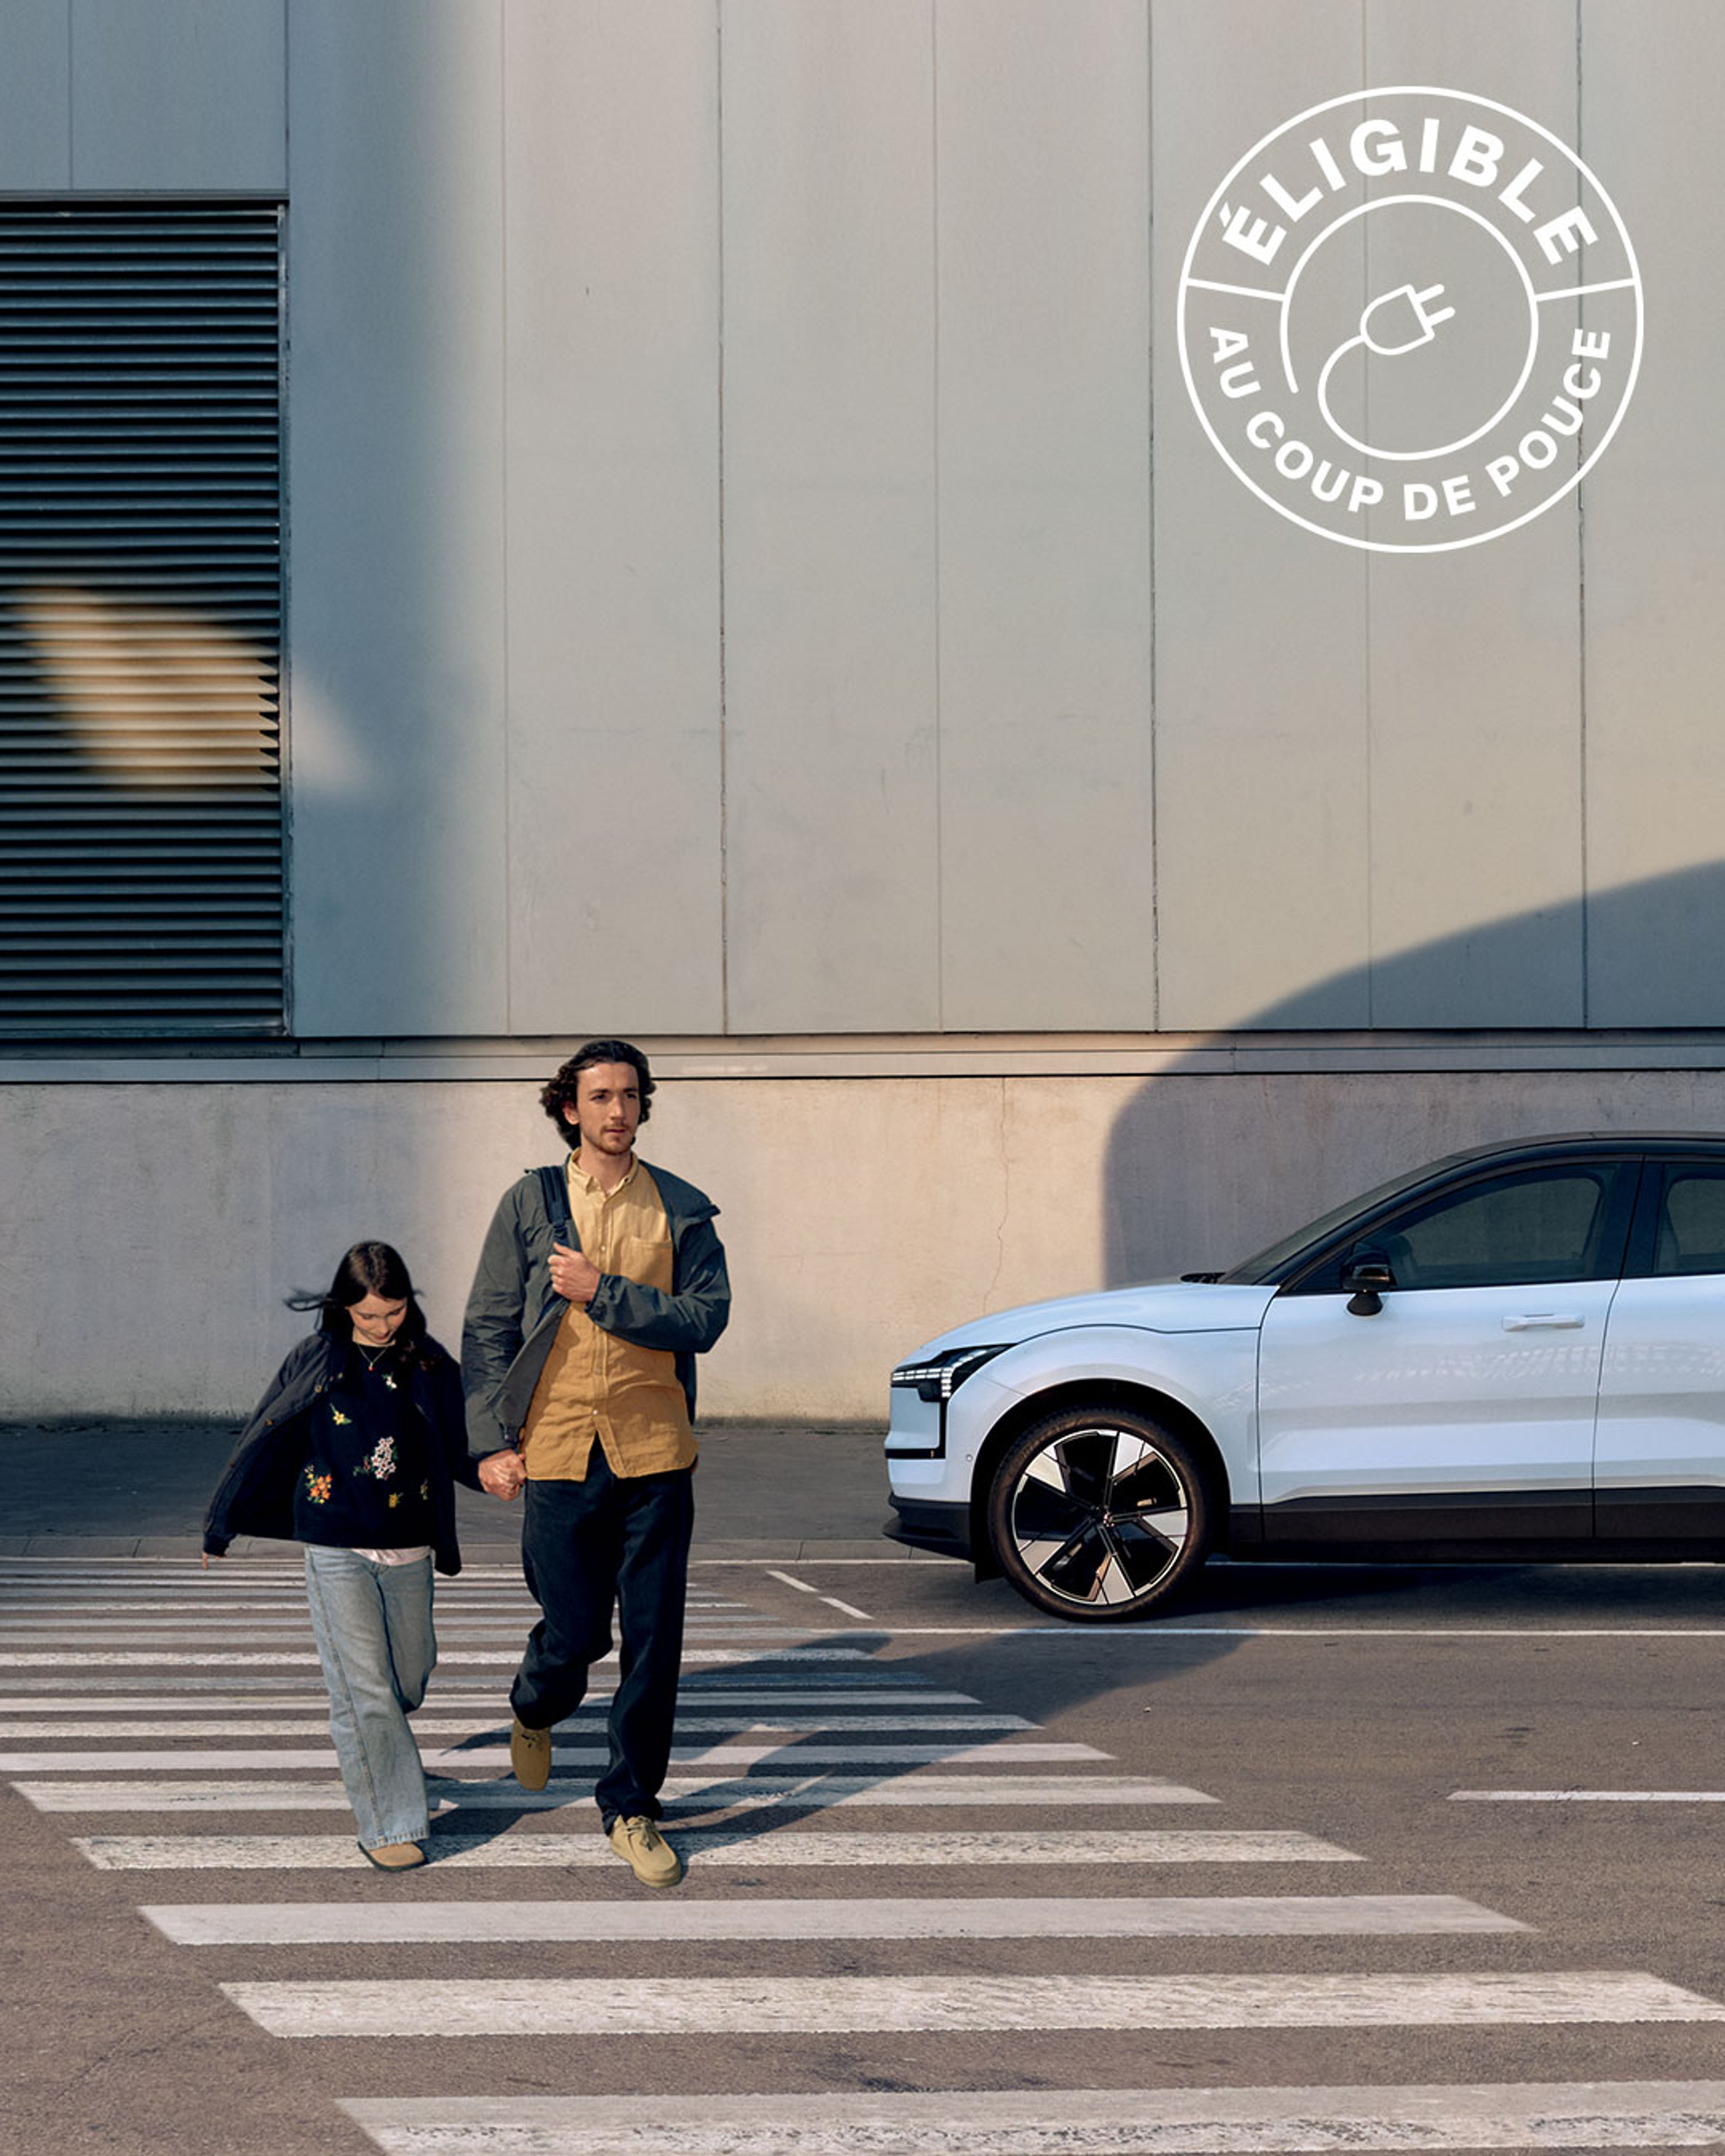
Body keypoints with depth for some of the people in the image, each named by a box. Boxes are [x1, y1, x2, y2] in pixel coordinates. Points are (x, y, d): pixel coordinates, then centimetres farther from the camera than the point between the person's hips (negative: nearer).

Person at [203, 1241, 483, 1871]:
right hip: (338, 1552, -3)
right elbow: (263, 1442, 6)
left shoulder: (430, 1366, 3)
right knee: (364, 1690, -7)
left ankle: (367, 1749, 44)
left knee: (409, 1681, 12)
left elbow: (456, 1452, 9)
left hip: (409, 1552, 3)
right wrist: (221, 1525, 14)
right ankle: (388, 1826, -2)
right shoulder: (315, 1364, -2)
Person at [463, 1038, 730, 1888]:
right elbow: (487, 1328, 4)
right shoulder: (530, 1203, 4)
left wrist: (602, 1293, -13)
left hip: (655, 1453, 1)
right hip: (558, 1452, -1)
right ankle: (535, 1709, 37)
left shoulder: (681, 1208, 6)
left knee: (653, 1642, 1)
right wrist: (491, 1439, -2)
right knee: (576, 1632, 2)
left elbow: (706, 1316, -5)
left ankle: (631, 1808, 13)